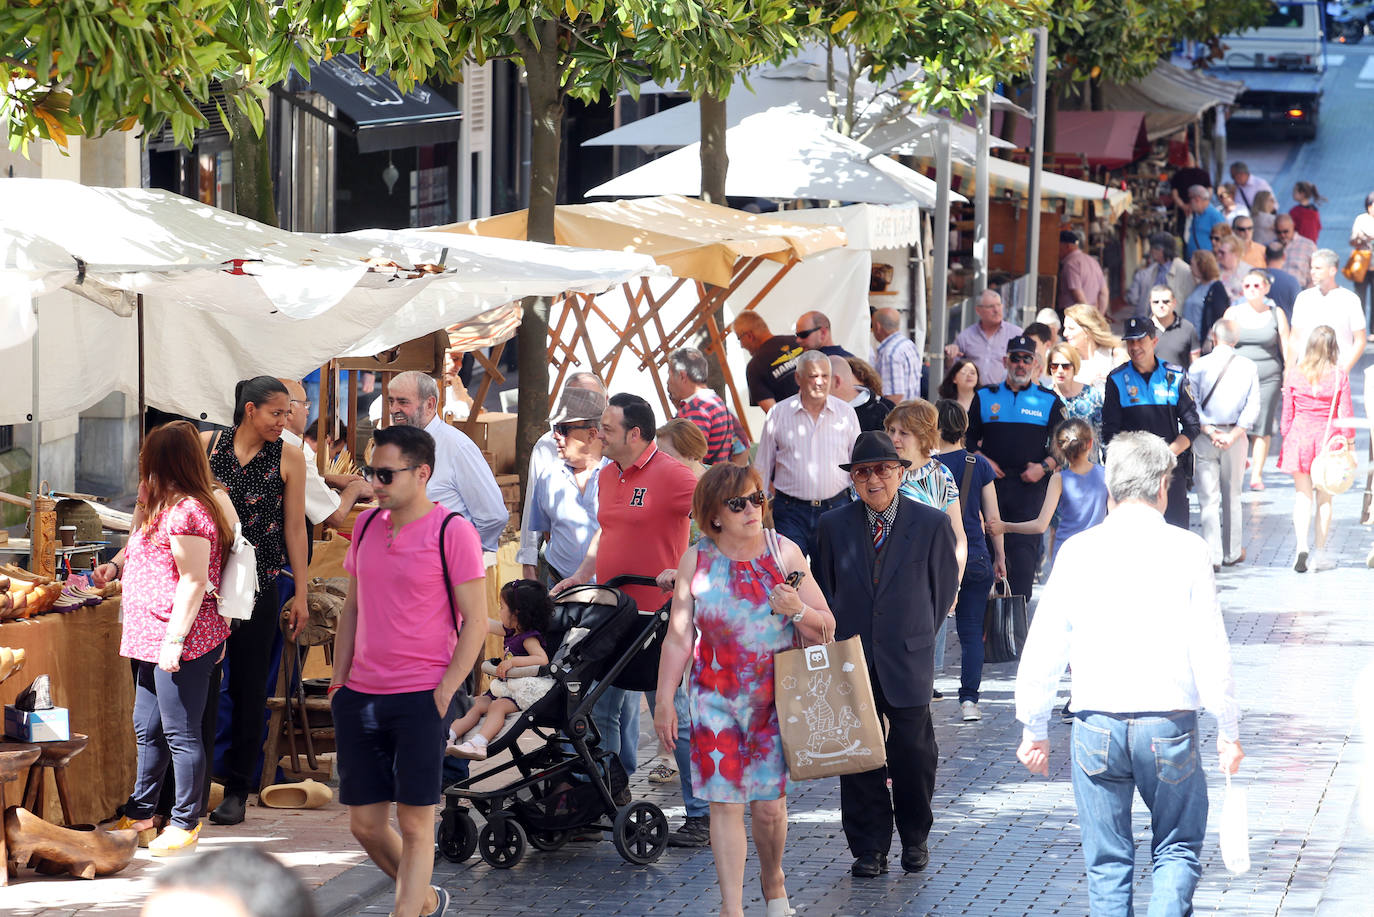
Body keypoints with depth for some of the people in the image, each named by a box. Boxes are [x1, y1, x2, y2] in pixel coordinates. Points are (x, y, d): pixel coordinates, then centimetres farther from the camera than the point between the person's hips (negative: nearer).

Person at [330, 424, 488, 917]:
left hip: (421, 700, -6)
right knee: (365, 824, 9)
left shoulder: (453, 531, -7)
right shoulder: (367, 525, 11)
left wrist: (443, 694, -12)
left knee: (415, 824, -4)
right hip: (360, 699, 7)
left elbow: (475, 621, -7)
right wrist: (338, 682, 13)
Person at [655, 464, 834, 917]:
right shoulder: (696, 560, -2)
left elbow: (826, 629, 2)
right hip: (716, 698, 0)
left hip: (775, 698, 0)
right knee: (724, 803, -4)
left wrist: (798, 610, -18)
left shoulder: (785, 553, -2)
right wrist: (664, 702, 3)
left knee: (769, 805, 3)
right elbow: (678, 638, 4)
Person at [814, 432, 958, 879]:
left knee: (913, 752, 5)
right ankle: (869, 848, 13)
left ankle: (915, 838, 25)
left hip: (908, 658, -1)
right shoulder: (833, 526, 4)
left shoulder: (931, 524, -1)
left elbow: (944, 587, 7)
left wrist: (919, 635, 7)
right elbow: (823, 590, 11)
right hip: (851, 658, 1)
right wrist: (839, 643, 6)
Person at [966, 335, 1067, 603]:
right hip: (992, 480, 2)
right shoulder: (985, 397, 14)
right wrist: (982, 460, 0)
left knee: (1024, 546, -11)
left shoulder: (1049, 401, 10)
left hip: (1031, 484, -2)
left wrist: (1044, 466, -5)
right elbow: (969, 437, 17)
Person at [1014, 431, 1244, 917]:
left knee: (1107, 863, 11)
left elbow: (1043, 646, 1)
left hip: (1096, 726, 1)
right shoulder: (1186, 549, -5)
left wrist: (1034, 727, 12)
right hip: (1169, 725, -1)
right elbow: (1211, 646, -5)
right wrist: (1228, 730, 4)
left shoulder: (1078, 551, -1)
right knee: (1178, 851, 11)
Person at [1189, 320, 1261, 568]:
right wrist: (1233, 435, -10)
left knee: (1208, 498, -1)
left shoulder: (1199, 366, -5)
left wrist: (1210, 432, -11)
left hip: (1204, 436, -2)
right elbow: (1254, 407, -7)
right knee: (1232, 496, 16)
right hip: (1235, 436, 2)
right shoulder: (1249, 367, 0)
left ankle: (1212, 555, -8)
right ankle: (1232, 552, 24)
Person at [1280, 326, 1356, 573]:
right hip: (1329, 437, 0)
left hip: (1300, 435, 0)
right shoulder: (1339, 376, -8)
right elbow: (1345, 412, -4)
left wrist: (1286, 437, 13)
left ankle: (1301, 546, -14)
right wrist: (1349, 441, 7)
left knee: (1302, 495, 6)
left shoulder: (1294, 374, -4)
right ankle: (1320, 553, 14)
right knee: (1325, 497, 11)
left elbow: (1287, 411, 2)